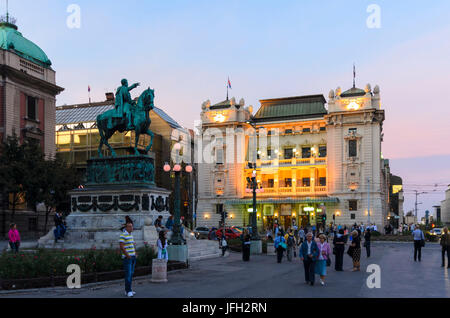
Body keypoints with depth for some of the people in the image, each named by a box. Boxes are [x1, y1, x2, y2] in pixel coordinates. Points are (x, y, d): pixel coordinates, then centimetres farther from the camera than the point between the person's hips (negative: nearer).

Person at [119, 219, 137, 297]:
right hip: (127, 258, -8)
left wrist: (135, 253, 14)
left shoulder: (130, 235, 16)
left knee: (131, 273, 10)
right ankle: (128, 291, -6)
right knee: (128, 274, -9)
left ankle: (127, 290, 16)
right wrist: (127, 255, -17)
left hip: (133, 257, 9)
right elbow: (121, 247, -17)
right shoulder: (123, 235, -11)